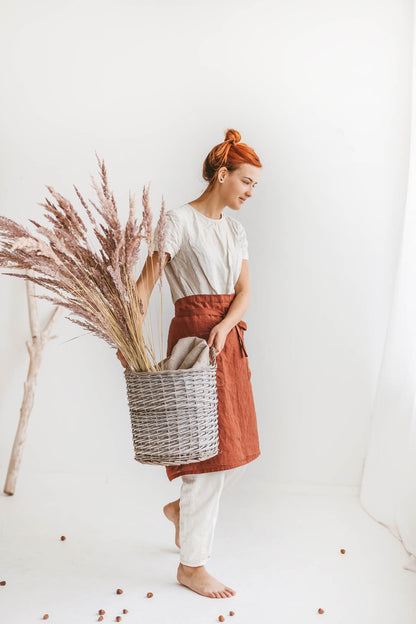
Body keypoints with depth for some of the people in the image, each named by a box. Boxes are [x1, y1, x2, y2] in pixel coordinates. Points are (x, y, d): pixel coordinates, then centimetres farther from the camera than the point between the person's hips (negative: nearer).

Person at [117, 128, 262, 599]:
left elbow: (244, 289, 8)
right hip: (194, 334, -8)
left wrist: (225, 325, -12)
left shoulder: (236, 230, 16)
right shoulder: (180, 220, -5)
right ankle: (191, 565, 11)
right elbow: (146, 281, -11)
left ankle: (183, 507, 36)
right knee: (210, 446, -5)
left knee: (240, 444, 10)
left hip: (230, 337, 8)